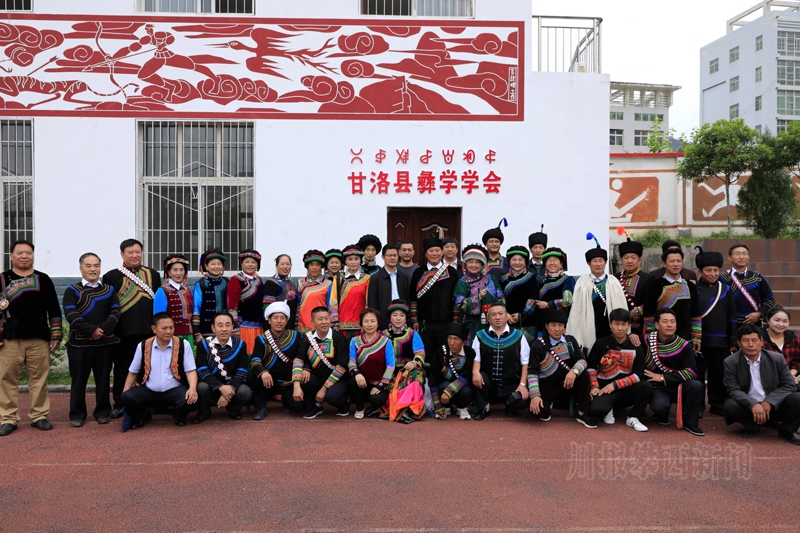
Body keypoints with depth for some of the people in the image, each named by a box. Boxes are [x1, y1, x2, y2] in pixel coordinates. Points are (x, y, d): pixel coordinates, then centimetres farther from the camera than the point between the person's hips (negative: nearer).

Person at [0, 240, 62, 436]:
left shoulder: (43, 279, 8)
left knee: (39, 380, 5)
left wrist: (56, 335, 4)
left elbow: (54, 310, 9)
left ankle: (39, 416, 14)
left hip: (39, 339, 1)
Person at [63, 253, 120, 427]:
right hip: (79, 343, -2)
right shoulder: (72, 290, 3)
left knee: (103, 378, 7)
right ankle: (77, 414, 14)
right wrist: (91, 330, -18)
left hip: (105, 342, 2)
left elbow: (115, 313, 2)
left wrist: (103, 330, -14)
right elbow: (71, 315, -9)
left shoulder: (109, 290, 10)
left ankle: (102, 412, 17)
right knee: (79, 379, 4)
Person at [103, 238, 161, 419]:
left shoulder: (153, 275, 10)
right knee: (122, 368, 7)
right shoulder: (111, 276, 3)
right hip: (123, 331, -1)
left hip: (148, 330, 2)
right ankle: (120, 403, 19)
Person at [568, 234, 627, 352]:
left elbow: (621, 308, 3)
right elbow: (576, 310, 1)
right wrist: (577, 336, -3)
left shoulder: (614, 283, 4)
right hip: (588, 330, -1)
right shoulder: (582, 283, 1)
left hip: (609, 329, 1)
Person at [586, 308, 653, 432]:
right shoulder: (601, 344, -2)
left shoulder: (636, 347, 0)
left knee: (647, 387, -29)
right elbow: (590, 366, 3)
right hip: (605, 388, -2)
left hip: (627, 389, 2)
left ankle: (633, 418, -5)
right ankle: (609, 409, 7)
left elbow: (639, 375, -6)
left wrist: (615, 385, -15)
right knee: (595, 409, -33)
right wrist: (594, 386, -12)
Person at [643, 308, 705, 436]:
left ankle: (689, 422, -4)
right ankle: (661, 416, 8)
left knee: (697, 385, -30)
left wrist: (663, 378, -20)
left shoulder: (684, 345, -6)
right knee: (660, 405, -36)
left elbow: (691, 371, -14)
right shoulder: (647, 340, -9)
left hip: (679, 385, 2)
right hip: (657, 388, -2)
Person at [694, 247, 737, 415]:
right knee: (698, 374, 4)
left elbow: (731, 317, 8)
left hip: (721, 341, 3)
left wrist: (733, 340, 5)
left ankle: (718, 405, 24)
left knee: (720, 374, 11)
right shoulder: (694, 289, -2)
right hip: (699, 340, -3)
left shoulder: (725, 289, 7)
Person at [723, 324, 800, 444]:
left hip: (774, 406, 1)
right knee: (730, 405, -31)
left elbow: (789, 385, -5)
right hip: (748, 407, -1)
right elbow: (733, 390, -13)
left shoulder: (777, 359, -4)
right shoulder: (731, 362, -9)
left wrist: (769, 402, -19)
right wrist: (753, 405, -30)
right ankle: (752, 427, 1)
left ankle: (787, 430, 4)